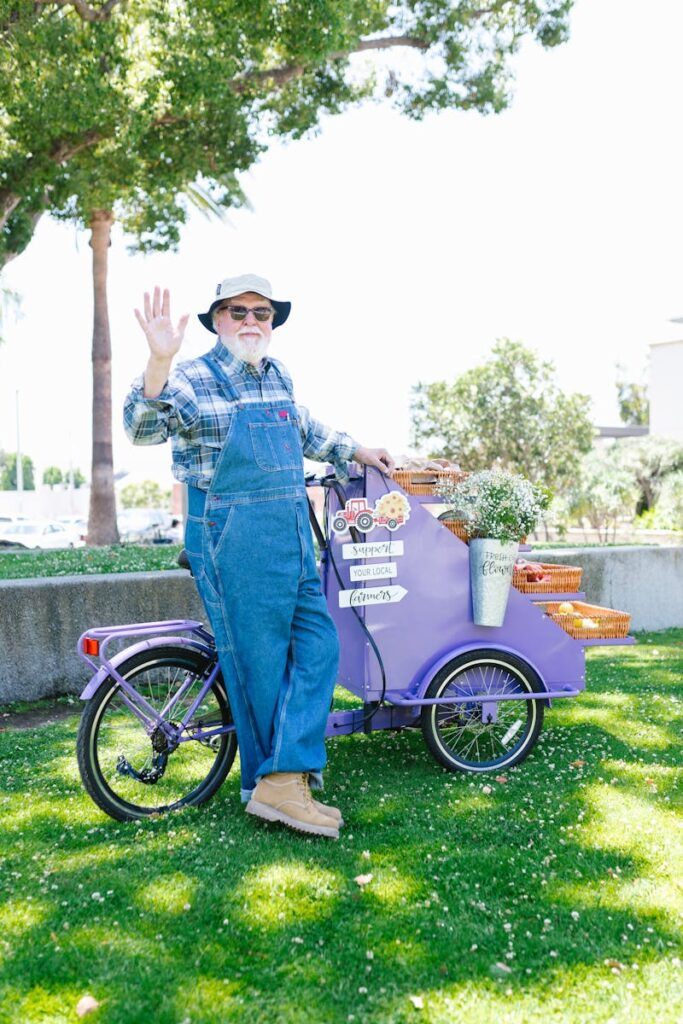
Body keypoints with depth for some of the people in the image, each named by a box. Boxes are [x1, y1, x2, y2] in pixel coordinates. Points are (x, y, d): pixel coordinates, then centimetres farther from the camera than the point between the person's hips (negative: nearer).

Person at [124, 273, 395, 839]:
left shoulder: (278, 377, 15)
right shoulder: (194, 379, -7)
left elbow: (304, 430, 31)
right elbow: (144, 428, -23)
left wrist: (356, 451, 33)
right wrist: (159, 361, -37)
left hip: (293, 535, 8)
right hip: (233, 539, -8)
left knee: (318, 643, 5)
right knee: (260, 662, -1)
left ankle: (283, 780, 11)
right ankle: (272, 783, 13)